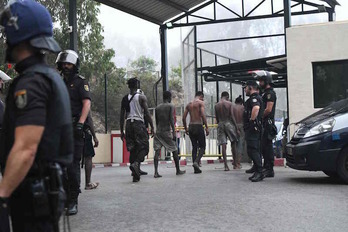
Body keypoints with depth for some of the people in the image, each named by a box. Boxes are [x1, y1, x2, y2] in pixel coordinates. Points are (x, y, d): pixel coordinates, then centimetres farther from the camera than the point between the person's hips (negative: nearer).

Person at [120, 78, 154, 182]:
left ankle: (136, 174, 9)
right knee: (143, 147, 1)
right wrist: (152, 128, -3)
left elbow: (122, 116, 10)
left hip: (129, 124, 5)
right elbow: (147, 114, -8)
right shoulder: (141, 97, -3)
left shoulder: (125, 99, 10)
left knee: (132, 149, 9)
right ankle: (135, 163, -26)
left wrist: (122, 131, 16)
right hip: (139, 123, -5)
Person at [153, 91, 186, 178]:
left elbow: (156, 121, 14)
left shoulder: (157, 108, 10)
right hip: (167, 131, -4)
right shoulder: (171, 106, -4)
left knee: (157, 151, -3)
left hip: (158, 131, 4)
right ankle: (178, 170, 20)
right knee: (174, 151, 10)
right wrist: (174, 133, -13)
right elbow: (171, 120, -12)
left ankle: (156, 172, -14)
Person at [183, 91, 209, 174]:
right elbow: (203, 115, -15)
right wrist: (207, 127, -14)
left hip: (191, 127, 6)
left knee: (194, 147, 10)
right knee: (202, 147, 3)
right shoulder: (201, 102, -2)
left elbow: (184, 118, 10)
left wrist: (186, 128, 19)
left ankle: (196, 168, 7)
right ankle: (196, 161, -20)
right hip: (198, 126, -5)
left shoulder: (189, 104, 14)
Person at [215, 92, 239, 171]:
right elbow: (232, 116, -7)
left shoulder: (216, 105, 7)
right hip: (228, 123, -2)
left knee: (223, 145, -1)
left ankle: (226, 165, -5)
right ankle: (235, 164, 13)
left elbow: (217, 118, 10)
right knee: (233, 144, 10)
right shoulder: (230, 104, -3)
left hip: (220, 124, 2)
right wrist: (236, 128, -4)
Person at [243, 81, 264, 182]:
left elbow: (256, 108, -32)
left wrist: (251, 120, -23)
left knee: (252, 150, -13)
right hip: (253, 128, 11)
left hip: (252, 128, -11)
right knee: (254, 150, 13)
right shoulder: (256, 97, 22)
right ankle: (257, 172, 16)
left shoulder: (254, 98, -11)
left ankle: (259, 172, -14)